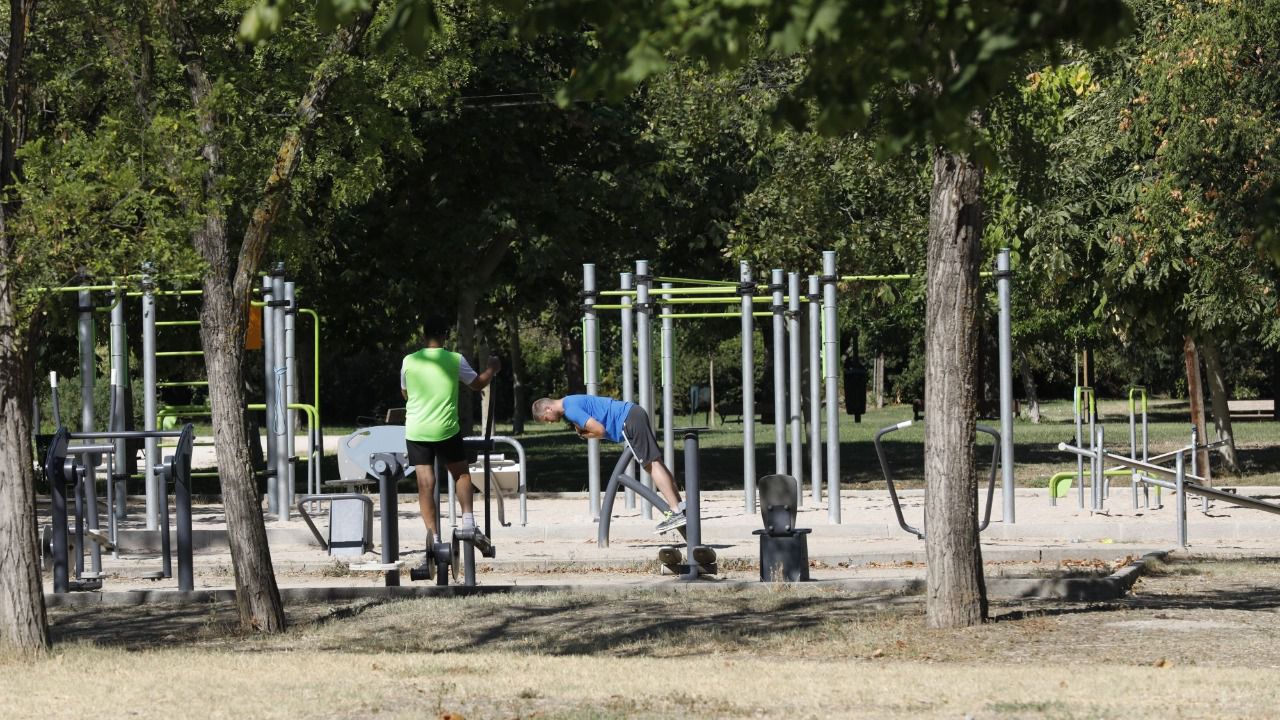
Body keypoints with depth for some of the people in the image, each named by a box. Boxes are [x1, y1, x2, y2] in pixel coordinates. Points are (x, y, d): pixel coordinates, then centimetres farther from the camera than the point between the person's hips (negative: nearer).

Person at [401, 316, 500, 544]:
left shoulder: (409, 361, -1)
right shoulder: (455, 360, -4)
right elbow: (478, 383, 12)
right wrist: (492, 369, 32)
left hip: (416, 431, 1)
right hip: (446, 429, -1)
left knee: (425, 482, 1)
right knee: (461, 473, 20)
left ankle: (432, 533, -3)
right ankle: (468, 518, 9)